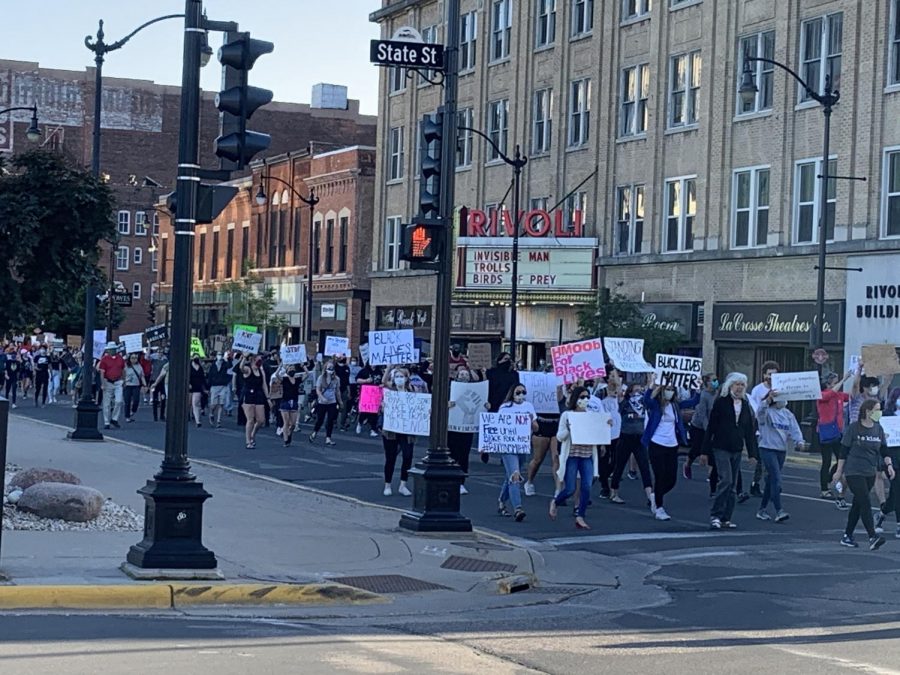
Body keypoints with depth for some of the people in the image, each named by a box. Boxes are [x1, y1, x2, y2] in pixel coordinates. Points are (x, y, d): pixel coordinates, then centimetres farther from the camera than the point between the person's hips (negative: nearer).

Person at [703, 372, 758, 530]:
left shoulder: (746, 405, 11)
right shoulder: (721, 402, -4)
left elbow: (750, 431, 13)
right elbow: (711, 427, -4)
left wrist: (752, 453, 9)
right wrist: (705, 450, -7)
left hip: (736, 450, 5)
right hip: (721, 448, -5)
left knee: (731, 485, 6)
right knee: (726, 480, -16)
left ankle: (725, 519, 11)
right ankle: (715, 515, -11)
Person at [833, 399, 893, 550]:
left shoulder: (878, 429, 5)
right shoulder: (854, 428, -10)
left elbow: (884, 450, 8)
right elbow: (844, 451, -5)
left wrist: (889, 465, -9)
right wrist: (839, 471, -3)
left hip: (870, 473, 6)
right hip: (854, 472, -6)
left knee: (858, 504, 11)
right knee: (865, 502, -15)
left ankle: (847, 537, 20)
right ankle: (873, 538, -20)